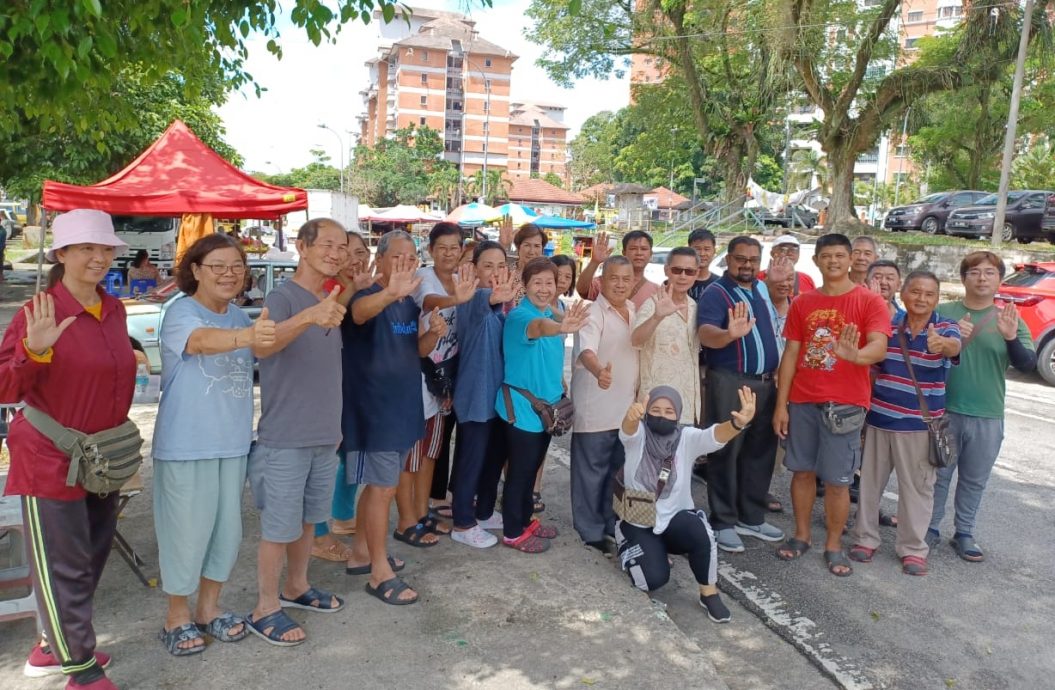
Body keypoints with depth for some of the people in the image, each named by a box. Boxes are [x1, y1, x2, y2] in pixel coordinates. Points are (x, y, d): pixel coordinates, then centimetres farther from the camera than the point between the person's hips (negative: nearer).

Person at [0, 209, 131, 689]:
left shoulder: (113, 310, 5)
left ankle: (52, 647, 37)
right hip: (51, 460, -7)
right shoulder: (39, 313, -16)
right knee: (63, 567, 3)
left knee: (92, 558, 18)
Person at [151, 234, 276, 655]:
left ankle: (209, 607, 33)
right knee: (187, 529, 4)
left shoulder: (242, 318, 6)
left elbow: (264, 359, 19)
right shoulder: (181, 312, -14)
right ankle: (177, 616, 25)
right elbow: (203, 340, -39)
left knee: (227, 527, 14)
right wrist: (247, 337, -56)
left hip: (233, 442, 6)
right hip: (185, 445, -6)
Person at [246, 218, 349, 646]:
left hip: (325, 437, 7)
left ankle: (296, 587, 36)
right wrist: (308, 317, -54)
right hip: (285, 439, -7)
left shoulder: (331, 301, 8)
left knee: (308, 518, 19)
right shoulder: (282, 297, -15)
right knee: (279, 527, 3)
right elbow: (263, 346, -36)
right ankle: (265, 608, 19)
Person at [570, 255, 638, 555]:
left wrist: (639, 392, 18)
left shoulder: (635, 311, 8)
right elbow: (587, 350, -33)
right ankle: (591, 531, 18)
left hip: (627, 407, 7)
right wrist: (599, 371, -54)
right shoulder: (592, 313, -15)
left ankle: (613, 524, 32)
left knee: (619, 470, 17)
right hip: (595, 409, -7)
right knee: (592, 471, 5)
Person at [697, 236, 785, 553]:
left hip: (766, 383, 7)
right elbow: (705, 334, -26)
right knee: (726, 452, 0)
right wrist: (730, 334, -47)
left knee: (760, 451, 12)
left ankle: (752, 518, 25)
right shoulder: (716, 293, -10)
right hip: (730, 384, -7)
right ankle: (724, 523, 10)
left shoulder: (763, 290, 13)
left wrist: (779, 370, 11)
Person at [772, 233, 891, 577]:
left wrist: (854, 354, -41)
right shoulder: (803, 303, 8)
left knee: (837, 480, 3)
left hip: (845, 404, -3)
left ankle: (833, 546, 18)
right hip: (803, 401, 4)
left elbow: (879, 347, -17)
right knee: (802, 470, 12)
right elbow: (790, 354, 7)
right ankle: (801, 536, 26)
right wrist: (781, 404, 2)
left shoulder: (869, 301, -3)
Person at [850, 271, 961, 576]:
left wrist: (941, 344, -55)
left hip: (920, 423, -2)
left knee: (917, 486, 7)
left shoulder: (946, 327, -7)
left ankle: (913, 548, 21)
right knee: (870, 480, 12)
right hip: (880, 417, 3)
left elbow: (955, 347, -31)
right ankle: (865, 538, 26)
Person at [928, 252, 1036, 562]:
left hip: (988, 418, 2)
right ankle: (931, 528, 23)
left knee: (974, 481, 13)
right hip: (943, 411, -1)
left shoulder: (1009, 320, 2)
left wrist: (1011, 338, -27)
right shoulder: (941, 312, -2)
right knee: (938, 475, 9)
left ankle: (964, 534, 27)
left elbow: (1027, 365, -7)